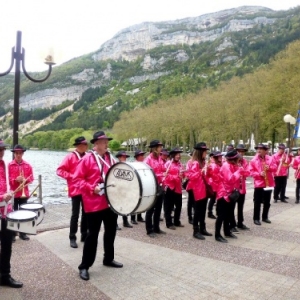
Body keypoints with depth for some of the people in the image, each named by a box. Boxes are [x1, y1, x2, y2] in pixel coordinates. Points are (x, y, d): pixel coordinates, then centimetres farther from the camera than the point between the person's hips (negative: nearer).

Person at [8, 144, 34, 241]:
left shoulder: (28, 165, 3)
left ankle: (22, 233, 19)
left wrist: (25, 180, -14)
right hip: (13, 193, -2)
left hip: (24, 192, 2)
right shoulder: (9, 165, -3)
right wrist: (15, 180, -19)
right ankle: (12, 233, 15)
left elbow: (31, 178, 5)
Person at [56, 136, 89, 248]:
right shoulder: (70, 156, -6)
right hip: (76, 190, -5)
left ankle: (84, 235, 24)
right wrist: (72, 176, -17)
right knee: (75, 214, -1)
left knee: (86, 213, 12)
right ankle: (72, 238, 9)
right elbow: (59, 170, -9)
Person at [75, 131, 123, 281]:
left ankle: (109, 259, 36)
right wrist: (92, 188, -21)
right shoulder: (87, 159, -9)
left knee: (111, 231, 17)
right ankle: (84, 266, 14)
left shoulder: (110, 158, 10)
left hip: (111, 201, 7)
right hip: (94, 203, -7)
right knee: (92, 234, -1)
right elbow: (77, 179, -11)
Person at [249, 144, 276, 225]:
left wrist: (269, 168, -15)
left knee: (267, 202, 13)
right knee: (257, 202, 1)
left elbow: (275, 168, 4)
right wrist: (259, 174, -20)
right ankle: (256, 218, 11)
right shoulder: (253, 160, -4)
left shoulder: (270, 158, 4)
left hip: (269, 184, 3)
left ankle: (265, 217, 28)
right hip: (258, 184, -3)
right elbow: (251, 172, -5)